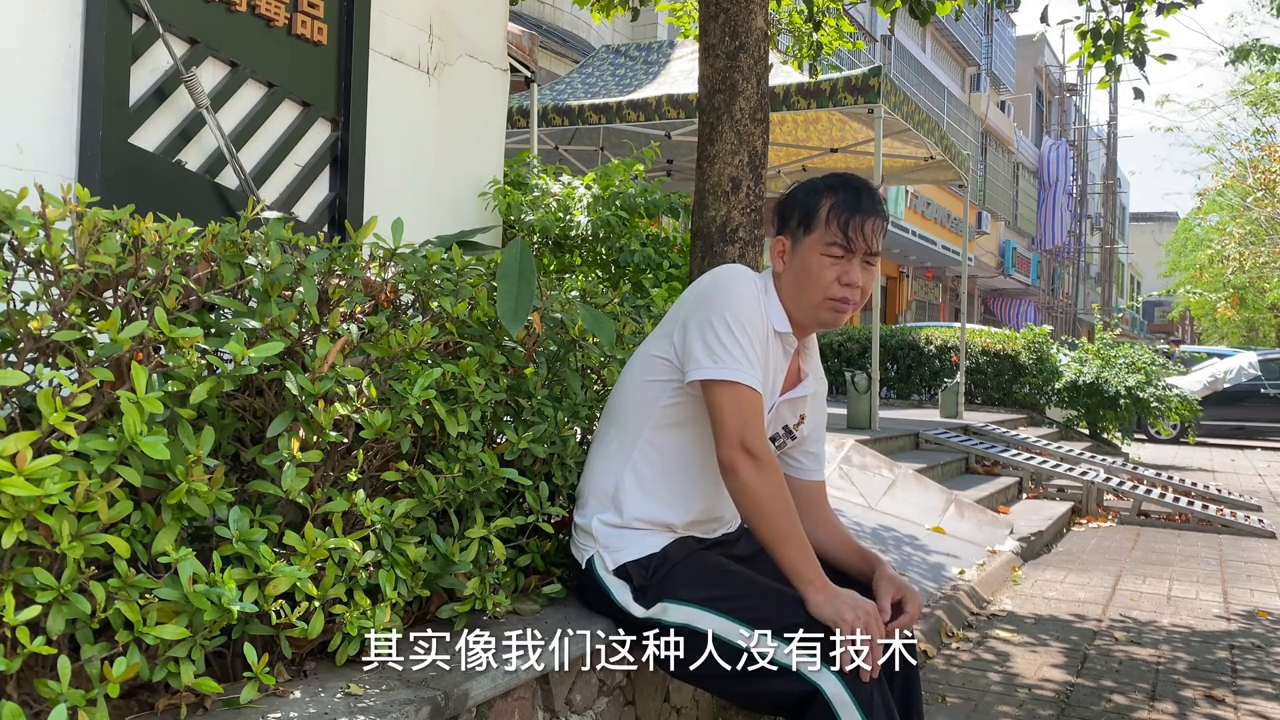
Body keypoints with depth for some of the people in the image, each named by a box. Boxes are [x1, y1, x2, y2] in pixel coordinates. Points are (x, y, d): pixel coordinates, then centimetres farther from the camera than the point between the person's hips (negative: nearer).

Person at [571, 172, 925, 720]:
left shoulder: (810, 376, 7)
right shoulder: (734, 293, -18)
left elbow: (809, 513, 12)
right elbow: (742, 455, -26)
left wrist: (876, 570, -7)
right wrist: (818, 590, -23)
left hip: (719, 540, 9)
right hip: (638, 558, -9)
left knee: (883, 629, 8)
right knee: (839, 669, -17)